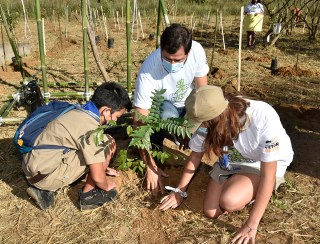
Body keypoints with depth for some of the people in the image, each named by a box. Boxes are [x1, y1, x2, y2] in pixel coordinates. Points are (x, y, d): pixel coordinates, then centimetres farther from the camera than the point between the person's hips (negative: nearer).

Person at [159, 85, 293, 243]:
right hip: (231, 162, 4)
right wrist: (179, 191, 0)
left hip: (266, 164, -4)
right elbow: (195, 155, -5)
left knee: (229, 202, -29)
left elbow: (267, 175, -30)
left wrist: (251, 225, -28)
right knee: (211, 212, -9)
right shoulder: (208, 120, -25)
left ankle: (253, 193, 3)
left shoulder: (263, 118, -37)